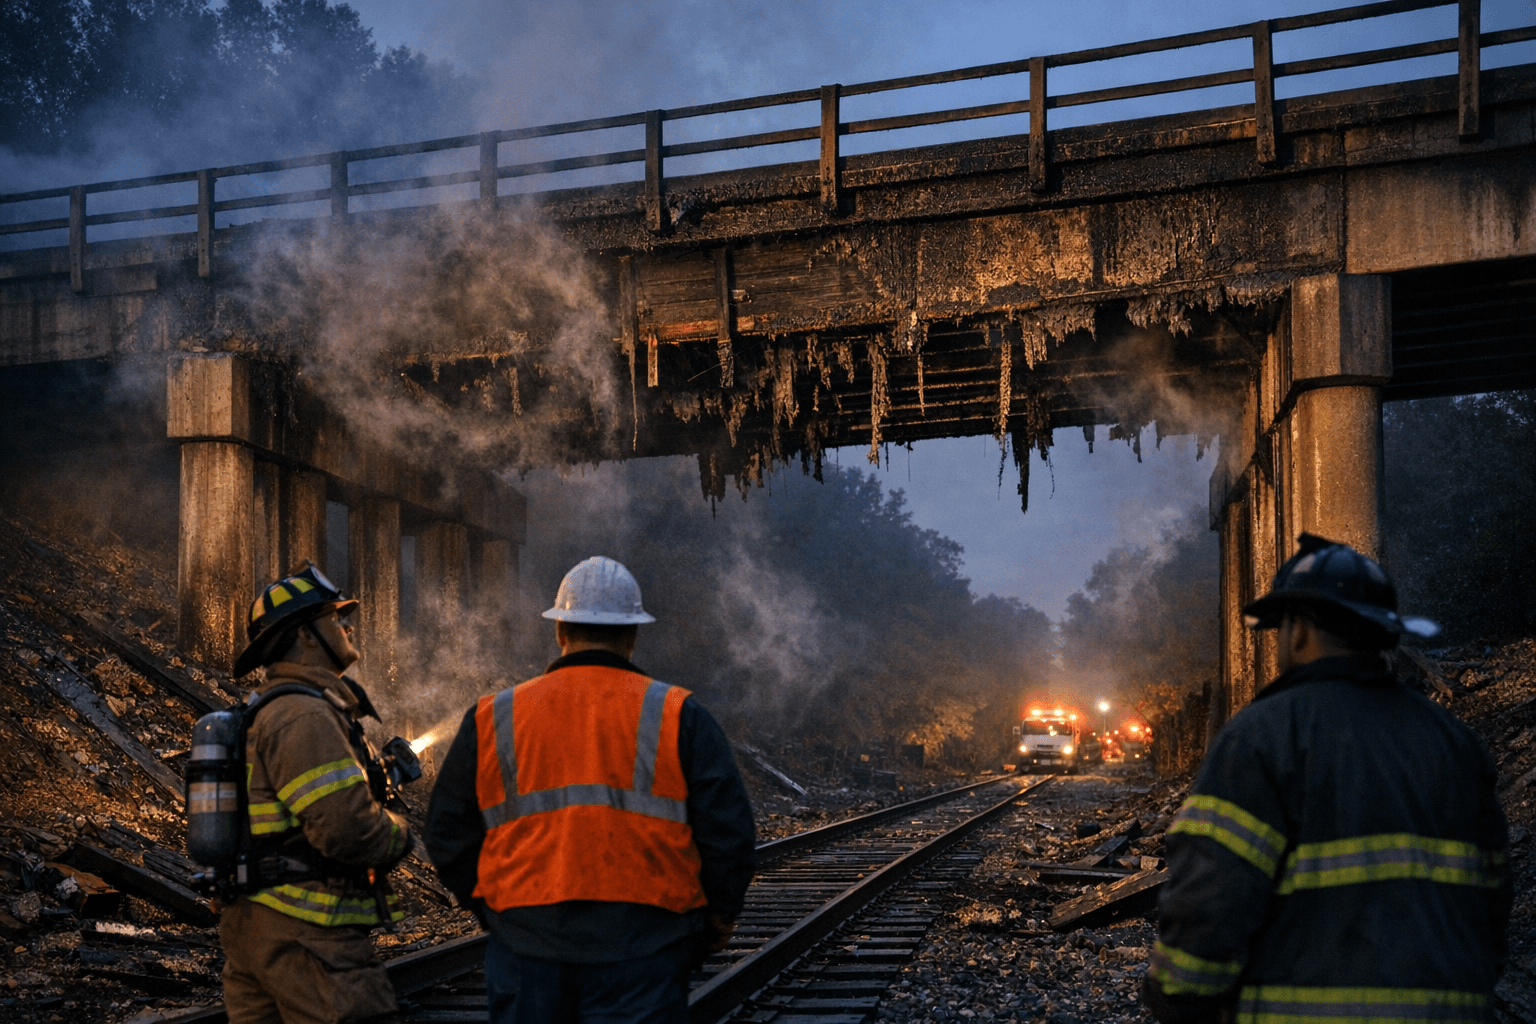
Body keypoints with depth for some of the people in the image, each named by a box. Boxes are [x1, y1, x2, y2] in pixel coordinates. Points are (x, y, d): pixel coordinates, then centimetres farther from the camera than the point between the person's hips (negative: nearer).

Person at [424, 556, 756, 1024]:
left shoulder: (492, 719, 7)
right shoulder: (678, 717, 1)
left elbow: (448, 835, 11)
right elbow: (728, 831, -2)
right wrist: (716, 917, 12)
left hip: (526, 947, 2)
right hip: (642, 949, -2)